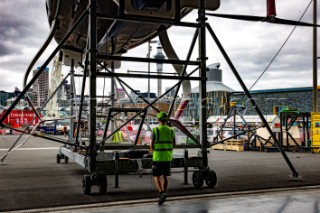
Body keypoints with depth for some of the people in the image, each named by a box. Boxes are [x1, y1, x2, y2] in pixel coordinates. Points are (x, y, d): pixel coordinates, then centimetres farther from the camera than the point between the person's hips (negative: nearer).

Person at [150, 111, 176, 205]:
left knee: (156, 177, 3)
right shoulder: (171, 131, 2)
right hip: (167, 158, 4)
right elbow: (173, 145, 4)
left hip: (158, 158, -4)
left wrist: (153, 151, 11)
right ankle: (162, 196, 16)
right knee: (165, 177, 14)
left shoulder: (155, 130, -11)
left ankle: (162, 193, -17)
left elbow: (151, 145, -12)